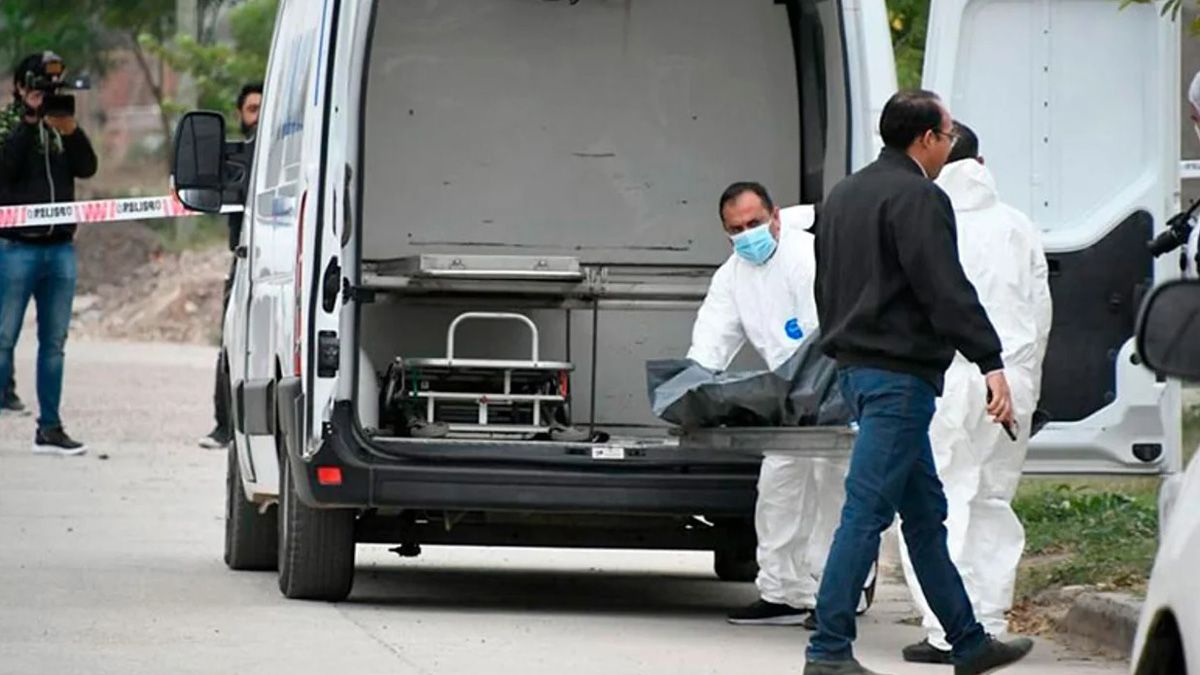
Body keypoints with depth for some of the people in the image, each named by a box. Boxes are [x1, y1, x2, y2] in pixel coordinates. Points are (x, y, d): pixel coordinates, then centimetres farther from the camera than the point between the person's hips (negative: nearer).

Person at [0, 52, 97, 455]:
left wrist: (69, 129, -15)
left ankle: (49, 428, 11)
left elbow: (87, 168, 0)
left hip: (60, 247, 5)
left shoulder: (62, 128, 13)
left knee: (54, 342, 7)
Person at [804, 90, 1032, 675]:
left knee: (925, 512, 15)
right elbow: (946, 291, -21)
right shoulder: (917, 198, -13)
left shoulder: (844, 195, 18)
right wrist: (991, 362, -23)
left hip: (856, 365, 10)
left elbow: (826, 289, 25)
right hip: (899, 374, -10)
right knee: (867, 512, -10)